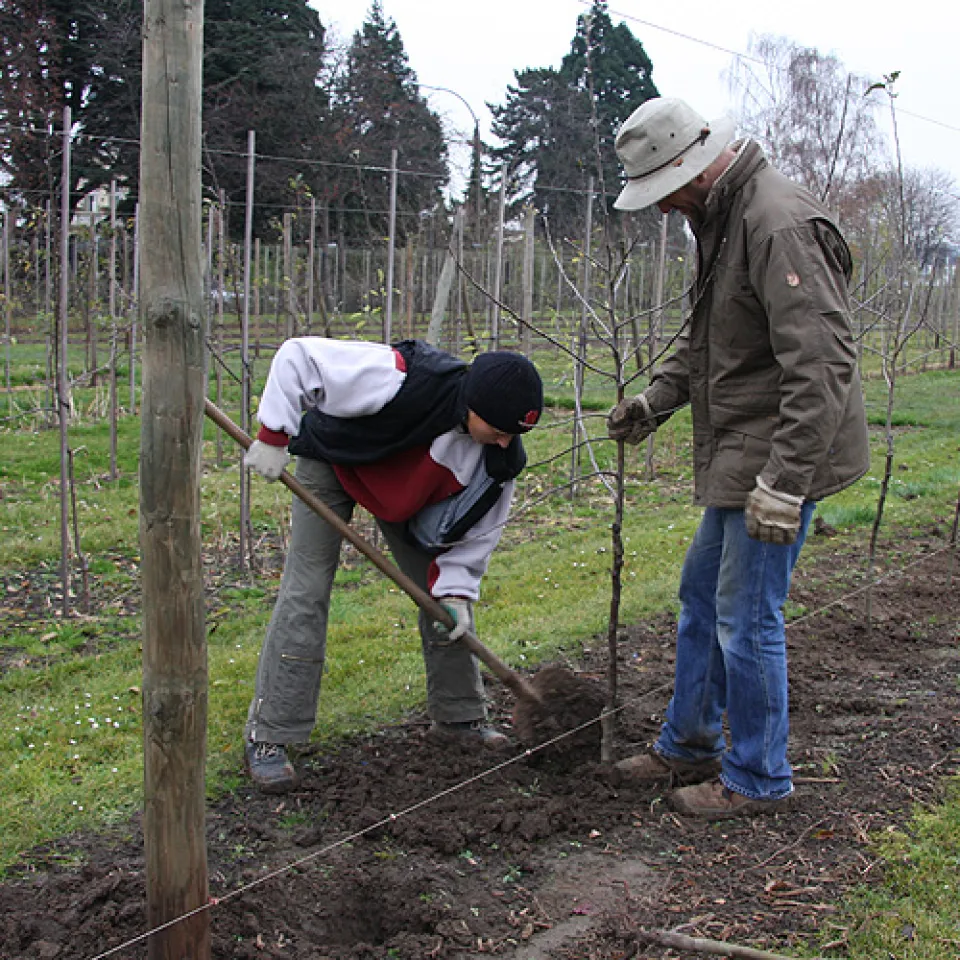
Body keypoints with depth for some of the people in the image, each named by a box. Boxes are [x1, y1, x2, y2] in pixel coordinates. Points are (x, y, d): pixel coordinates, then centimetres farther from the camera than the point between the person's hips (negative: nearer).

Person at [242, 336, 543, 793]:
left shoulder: (500, 456, -23)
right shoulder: (403, 380, -42)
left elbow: (478, 524, -7)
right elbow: (298, 355, -35)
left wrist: (456, 590, -14)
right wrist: (274, 436, -34)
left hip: (409, 494, 5)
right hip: (333, 462, -5)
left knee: (444, 598, 4)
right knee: (305, 594, -11)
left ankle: (459, 717, 22)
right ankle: (267, 738, -4)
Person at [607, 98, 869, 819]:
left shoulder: (780, 224, -21)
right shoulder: (722, 219, 13)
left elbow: (822, 363, -27)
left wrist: (785, 483, -28)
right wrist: (655, 399, 14)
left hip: (782, 461, -11)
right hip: (737, 460, 11)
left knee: (747, 618, -2)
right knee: (702, 596, 19)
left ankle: (759, 779, 15)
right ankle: (689, 747, 35)